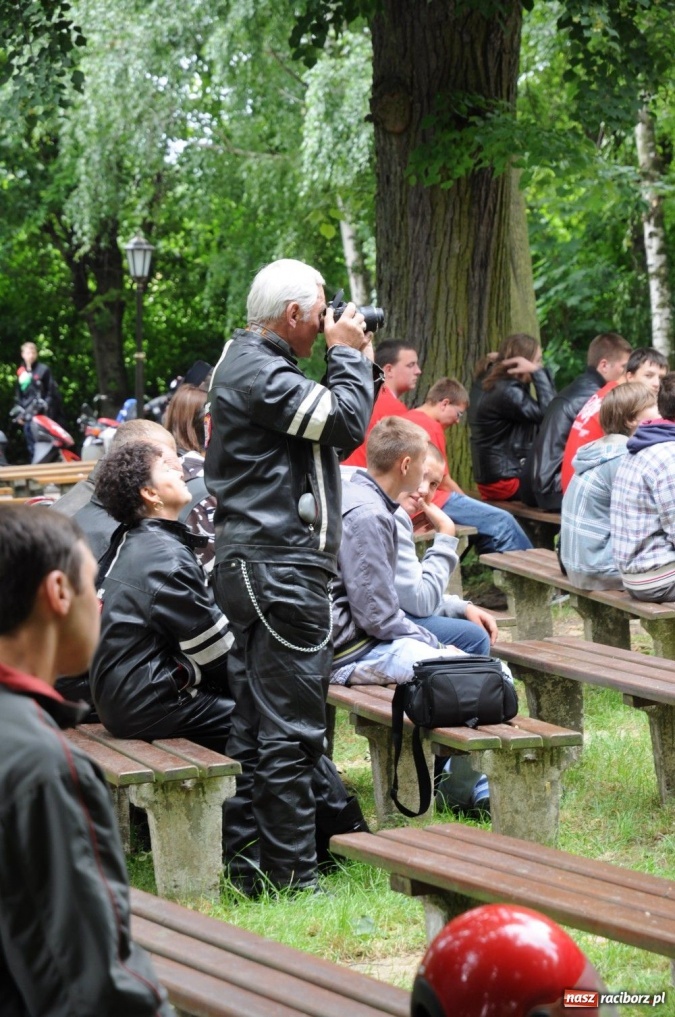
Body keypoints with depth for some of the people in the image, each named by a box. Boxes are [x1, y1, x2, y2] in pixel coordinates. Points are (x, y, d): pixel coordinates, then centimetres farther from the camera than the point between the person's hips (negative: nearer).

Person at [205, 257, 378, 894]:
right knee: (290, 727, -7)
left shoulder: (244, 361, 19)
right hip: (280, 567, -11)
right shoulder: (259, 372, -16)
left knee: (253, 719, 14)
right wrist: (347, 355, -6)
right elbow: (346, 424, -18)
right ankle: (291, 874, -3)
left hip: (253, 561, 11)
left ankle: (244, 855, 19)